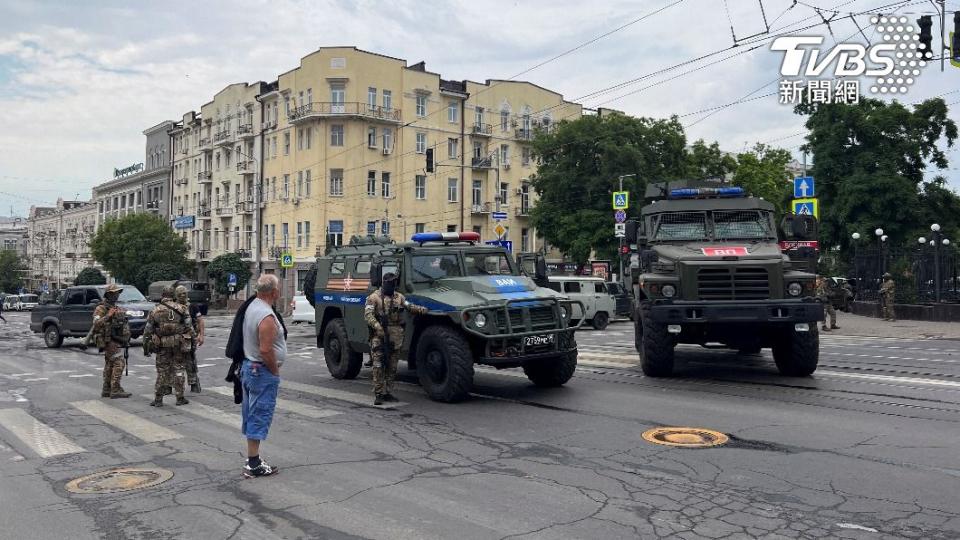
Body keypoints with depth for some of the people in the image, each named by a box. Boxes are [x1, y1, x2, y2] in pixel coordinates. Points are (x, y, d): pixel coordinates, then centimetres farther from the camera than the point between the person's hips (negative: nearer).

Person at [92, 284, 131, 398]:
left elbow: (122, 323, 24)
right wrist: (108, 316, -29)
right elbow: (96, 323, -23)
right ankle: (115, 390, -15)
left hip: (116, 340, 9)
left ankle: (106, 390, 17)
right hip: (109, 340, -9)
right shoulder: (101, 309, -10)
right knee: (118, 363, -14)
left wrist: (126, 337, 18)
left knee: (110, 365, 12)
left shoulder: (116, 308, 16)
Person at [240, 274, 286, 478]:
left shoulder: (251, 307, 7)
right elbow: (266, 350, -26)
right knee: (260, 416, -4)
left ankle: (253, 458, 25)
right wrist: (275, 371, -11)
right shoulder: (267, 316, -22)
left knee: (252, 415, 16)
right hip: (262, 372, -10)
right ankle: (254, 465, 0)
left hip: (248, 367, 10)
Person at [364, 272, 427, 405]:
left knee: (392, 367, 9)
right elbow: (368, 315, -9)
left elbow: (409, 306, 13)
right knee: (378, 366, -6)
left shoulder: (399, 297, 15)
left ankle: (388, 393, 18)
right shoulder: (374, 297, -1)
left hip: (395, 338, 5)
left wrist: (420, 309, -9)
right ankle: (378, 394, -1)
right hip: (379, 337, -5)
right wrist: (377, 326, -24)